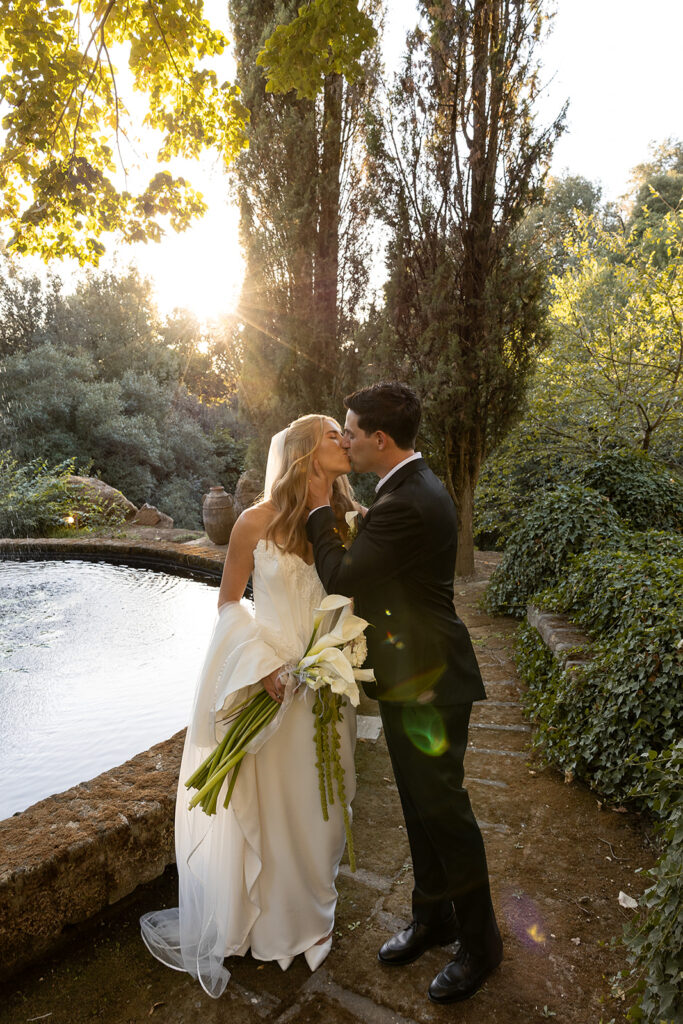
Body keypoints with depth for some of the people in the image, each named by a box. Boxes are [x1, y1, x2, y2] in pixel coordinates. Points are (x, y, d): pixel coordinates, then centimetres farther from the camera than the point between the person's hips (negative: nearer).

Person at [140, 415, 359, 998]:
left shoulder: (350, 522, -1)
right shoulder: (258, 522, -10)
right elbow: (229, 603, -2)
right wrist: (262, 662, -14)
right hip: (268, 682, -3)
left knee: (315, 807, 16)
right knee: (257, 806, 11)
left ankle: (307, 918, 42)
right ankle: (220, 928, 36)